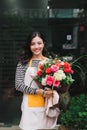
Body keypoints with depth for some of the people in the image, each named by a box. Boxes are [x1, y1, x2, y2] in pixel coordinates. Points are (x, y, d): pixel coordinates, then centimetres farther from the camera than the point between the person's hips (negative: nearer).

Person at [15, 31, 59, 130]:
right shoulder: (23, 63, -3)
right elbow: (18, 85, -8)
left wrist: (52, 91, -12)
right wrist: (39, 91, -17)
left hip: (48, 104, 2)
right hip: (30, 106, -2)